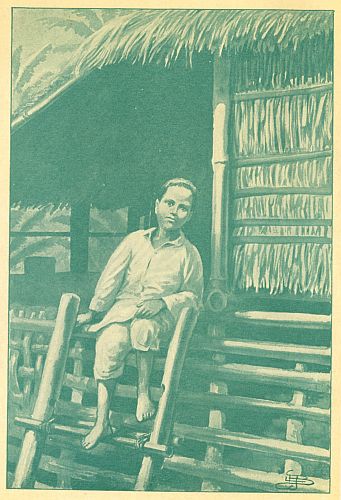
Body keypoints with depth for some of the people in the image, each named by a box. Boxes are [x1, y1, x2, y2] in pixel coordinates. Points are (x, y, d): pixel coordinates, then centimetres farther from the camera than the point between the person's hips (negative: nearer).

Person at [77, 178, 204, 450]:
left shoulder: (189, 253, 5)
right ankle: (102, 421, -21)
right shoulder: (135, 240, 8)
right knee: (110, 342, -30)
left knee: (143, 326, -39)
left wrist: (163, 302, -9)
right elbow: (111, 278, 8)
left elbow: (194, 296, 8)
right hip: (123, 307, 2)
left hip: (162, 315, -1)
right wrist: (94, 311, 1)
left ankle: (144, 391, -19)